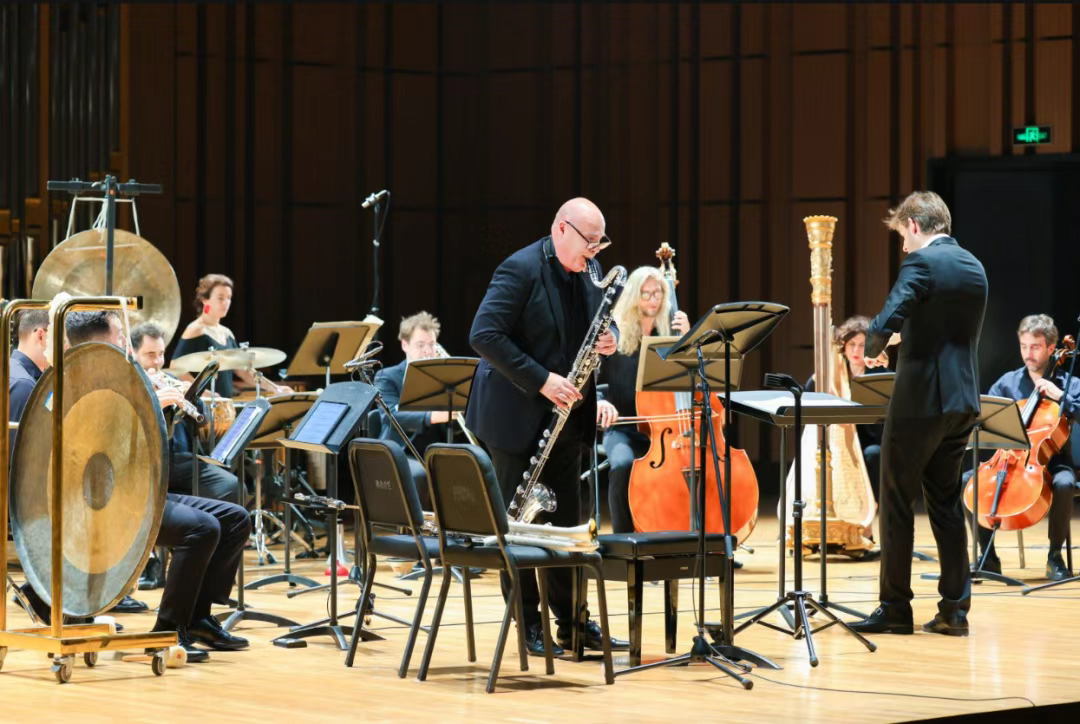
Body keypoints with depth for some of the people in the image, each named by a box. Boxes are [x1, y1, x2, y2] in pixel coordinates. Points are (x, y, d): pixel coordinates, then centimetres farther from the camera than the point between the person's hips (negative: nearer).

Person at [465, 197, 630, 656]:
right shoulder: (520, 270, -15)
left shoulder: (589, 272, 8)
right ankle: (527, 626, 7)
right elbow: (484, 335, -21)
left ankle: (572, 622, 18)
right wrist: (541, 380, -24)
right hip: (519, 419, -7)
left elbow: (600, 324, 20)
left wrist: (608, 341, -6)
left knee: (567, 522, 11)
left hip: (566, 419, 7)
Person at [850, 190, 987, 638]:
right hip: (962, 400, 8)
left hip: (920, 399, -8)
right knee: (945, 501, 13)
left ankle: (895, 608, 3)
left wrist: (874, 349, -4)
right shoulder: (974, 268, 13)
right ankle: (954, 609, 10)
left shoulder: (922, 263, -12)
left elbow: (888, 320, -24)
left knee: (897, 502, 1)